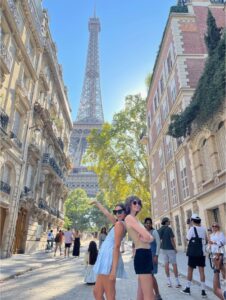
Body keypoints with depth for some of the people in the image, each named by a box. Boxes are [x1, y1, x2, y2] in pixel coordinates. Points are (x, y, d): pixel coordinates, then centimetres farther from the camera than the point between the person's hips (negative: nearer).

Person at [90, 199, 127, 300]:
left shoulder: (119, 224, -10)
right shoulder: (119, 224, 14)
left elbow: (116, 246, -18)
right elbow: (106, 213, 27)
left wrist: (114, 269, -22)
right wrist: (96, 203, 39)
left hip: (109, 259, -10)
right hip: (107, 259, 10)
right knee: (97, 292, 15)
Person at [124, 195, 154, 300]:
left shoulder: (134, 219, 17)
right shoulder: (129, 218, -11)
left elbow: (150, 238, 12)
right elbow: (147, 236, -21)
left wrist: (147, 238, -9)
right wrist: (146, 238, 1)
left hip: (145, 255, 10)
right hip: (142, 255, -10)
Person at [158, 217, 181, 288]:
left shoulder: (160, 229, 2)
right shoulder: (169, 229, -17)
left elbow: (159, 239, 8)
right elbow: (172, 239, -18)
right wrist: (175, 248, -8)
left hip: (163, 248, 6)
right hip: (170, 248, -6)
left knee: (166, 264, 10)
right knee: (174, 264, 4)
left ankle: (169, 282, 16)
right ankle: (177, 282, 9)